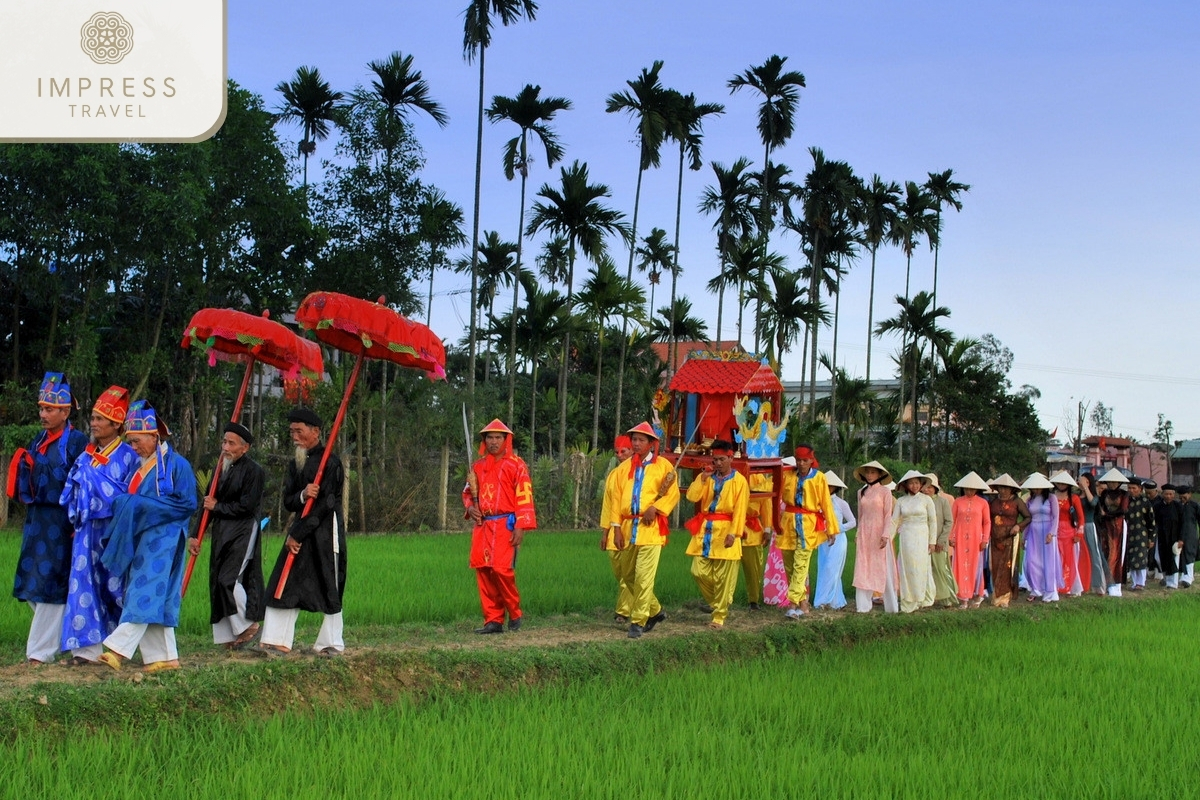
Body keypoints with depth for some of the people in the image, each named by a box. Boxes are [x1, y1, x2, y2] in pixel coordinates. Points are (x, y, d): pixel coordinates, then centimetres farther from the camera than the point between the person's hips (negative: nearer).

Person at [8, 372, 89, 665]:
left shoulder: (77, 442, -9)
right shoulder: (38, 442, 13)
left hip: (60, 523, -8)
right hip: (36, 520, 8)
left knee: (50, 585, -5)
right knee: (34, 586, 10)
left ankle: (40, 651, 0)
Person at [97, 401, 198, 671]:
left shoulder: (177, 465, -6)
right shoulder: (140, 467, 17)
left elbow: (187, 504, -12)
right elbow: (129, 500, 24)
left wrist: (143, 505, -15)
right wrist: (122, 504, 0)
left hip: (162, 540, -8)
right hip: (138, 539, 8)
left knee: (144, 592, -13)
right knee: (155, 599, 6)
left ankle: (119, 649, -19)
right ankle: (166, 657, 8)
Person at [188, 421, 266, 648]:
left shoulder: (253, 471, -9)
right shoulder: (221, 468, 13)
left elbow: (246, 506, -16)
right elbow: (207, 502, 14)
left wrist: (218, 507, -7)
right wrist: (195, 535, 9)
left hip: (243, 532, -8)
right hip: (221, 533, 8)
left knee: (229, 578, -14)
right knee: (218, 582, 6)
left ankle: (247, 625, 3)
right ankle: (227, 635, 12)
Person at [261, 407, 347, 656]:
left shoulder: (330, 461, -10)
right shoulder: (295, 464, 14)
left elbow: (326, 504, -15)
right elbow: (288, 502, 8)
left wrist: (298, 535, -14)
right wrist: (302, 495, -17)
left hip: (325, 532, -7)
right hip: (300, 530, 7)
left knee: (328, 587, 0)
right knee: (284, 585, 0)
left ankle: (331, 643, 9)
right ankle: (276, 640, 0)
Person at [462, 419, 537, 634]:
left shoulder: (516, 465, 0)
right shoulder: (478, 466, 15)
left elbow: (524, 498, -6)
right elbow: (467, 493, 24)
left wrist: (521, 527, -14)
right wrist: (470, 507, 1)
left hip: (506, 525, -5)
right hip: (482, 526, 6)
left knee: (502, 568, -15)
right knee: (483, 570, 1)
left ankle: (514, 613, 5)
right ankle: (493, 620, 8)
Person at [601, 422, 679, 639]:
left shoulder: (663, 466, 2)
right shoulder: (624, 468, 12)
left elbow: (673, 493, -1)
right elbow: (615, 498, 9)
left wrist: (655, 507, -17)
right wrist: (616, 527, 0)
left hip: (650, 527, -5)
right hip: (627, 527, 5)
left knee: (643, 576, -11)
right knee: (628, 575, 12)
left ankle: (638, 621, -4)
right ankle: (655, 610, 30)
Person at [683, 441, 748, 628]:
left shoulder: (739, 481, -5)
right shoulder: (706, 477, 11)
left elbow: (740, 510, -11)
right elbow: (692, 496, -2)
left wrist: (734, 533, -20)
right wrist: (702, 478, -13)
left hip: (725, 531, -5)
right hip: (704, 530, 5)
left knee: (723, 578, -1)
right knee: (699, 572, 2)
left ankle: (719, 616, 8)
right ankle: (718, 603, 25)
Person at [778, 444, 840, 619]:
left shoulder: (818, 477, -2)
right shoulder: (788, 476, 6)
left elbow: (826, 503, -1)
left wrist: (831, 528, -2)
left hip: (808, 525, -4)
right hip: (788, 524, 4)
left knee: (800, 565, -12)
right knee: (789, 565, 7)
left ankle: (794, 604, -15)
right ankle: (803, 602, 18)